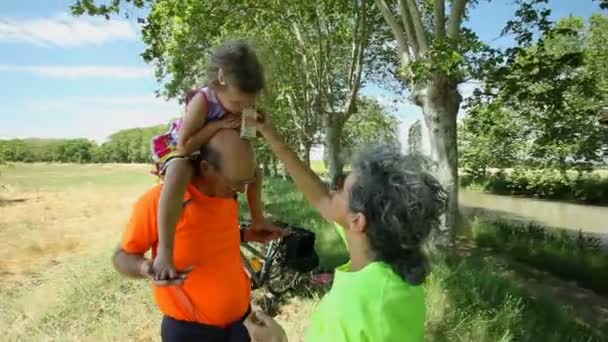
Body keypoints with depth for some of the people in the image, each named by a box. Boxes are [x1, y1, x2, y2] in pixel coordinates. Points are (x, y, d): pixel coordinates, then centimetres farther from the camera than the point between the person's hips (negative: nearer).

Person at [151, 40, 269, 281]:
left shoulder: (241, 104, -11)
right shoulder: (202, 100, -31)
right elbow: (184, 145, -34)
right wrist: (218, 125, -35)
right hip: (177, 151, -7)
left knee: (254, 171, 6)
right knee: (179, 173, -42)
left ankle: (256, 220, 25)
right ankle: (164, 252, -44)